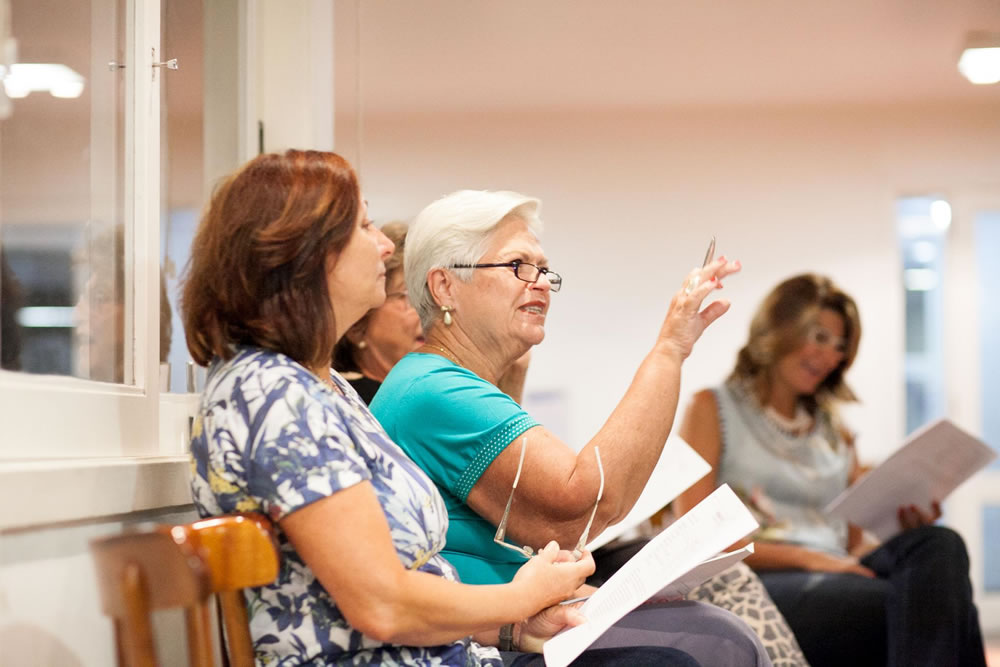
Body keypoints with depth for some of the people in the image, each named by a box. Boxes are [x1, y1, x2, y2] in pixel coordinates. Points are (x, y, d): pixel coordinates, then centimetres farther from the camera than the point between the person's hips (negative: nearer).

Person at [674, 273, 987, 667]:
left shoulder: (836, 432, 26)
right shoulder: (712, 410, 10)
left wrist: (903, 529, -1)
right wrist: (806, 558, -13)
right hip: (760, 585, -5)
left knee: (939, 544, -31)